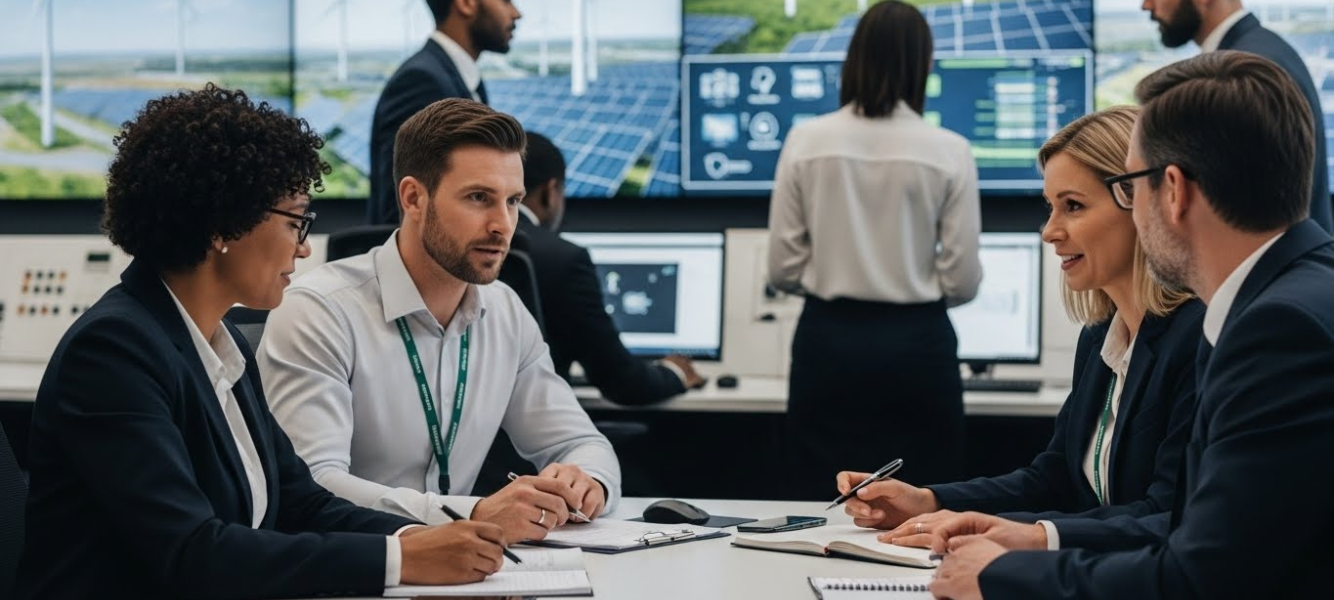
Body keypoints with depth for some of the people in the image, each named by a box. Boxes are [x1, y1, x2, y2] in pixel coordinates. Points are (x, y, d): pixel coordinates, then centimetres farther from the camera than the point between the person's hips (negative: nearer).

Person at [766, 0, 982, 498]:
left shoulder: (806, 141, -3)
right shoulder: (948, 152, -6)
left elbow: (783, 269, -1)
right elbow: (962, 281, -5)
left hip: (829, 340, 1)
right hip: (916, 344, -1)